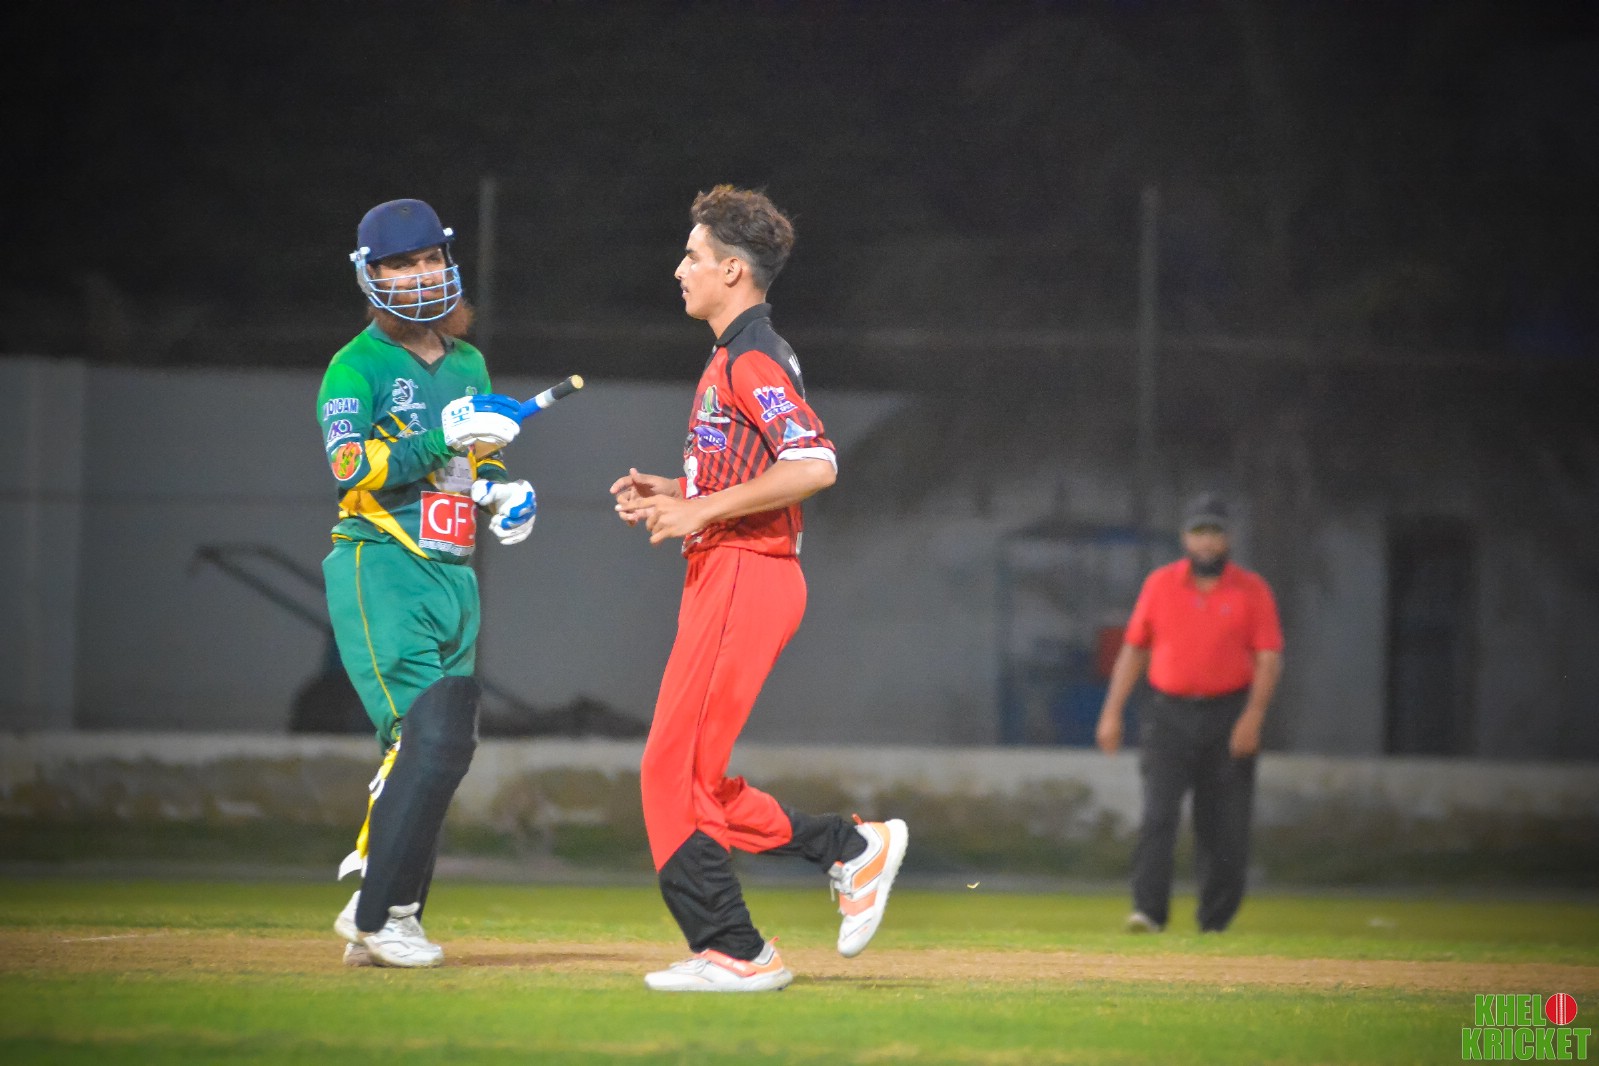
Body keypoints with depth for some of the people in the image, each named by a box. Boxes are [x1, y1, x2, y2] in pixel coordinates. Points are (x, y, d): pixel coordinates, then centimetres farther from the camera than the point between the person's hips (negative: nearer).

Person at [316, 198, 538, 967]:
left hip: (455, 579, 8)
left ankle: (385, 922, 14)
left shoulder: (467, 364, 17)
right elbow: (350, 466, -21)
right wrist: (444, 438, -29)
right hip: (381, 574, -8)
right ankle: (376, 915, -12)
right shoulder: (357, 367, -6)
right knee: (430, 740, -18)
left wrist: (502, 493, 8)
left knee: (444, 746, 6)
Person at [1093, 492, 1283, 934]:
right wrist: (1112, 712, 6)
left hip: (1228, 718, 0)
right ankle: (1148, 911, -21)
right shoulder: (1159, 584, 7)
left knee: (1225, 827, 1)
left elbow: (1269, 658, -4)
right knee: (1158, 813, -15)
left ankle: (1214, 924, 12)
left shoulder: (1252, 590, 2)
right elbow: (1134, 649, 12)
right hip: (1169, 715, 0)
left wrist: (1253, 716, -17)